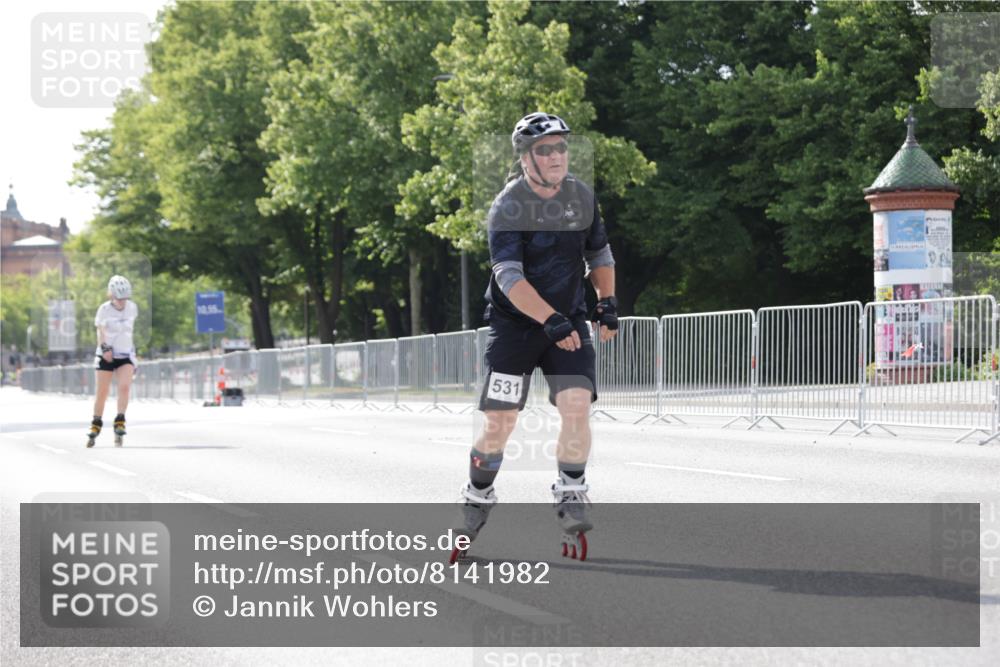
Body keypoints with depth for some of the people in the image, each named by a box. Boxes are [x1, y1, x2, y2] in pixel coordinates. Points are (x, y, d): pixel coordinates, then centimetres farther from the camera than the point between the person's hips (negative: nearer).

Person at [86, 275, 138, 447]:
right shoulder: (104, 309, -11)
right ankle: (96, 425, 17)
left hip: (126, 355, 2)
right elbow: (100, 331, -13)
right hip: (106, 355, -2)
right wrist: (104, 347, -29)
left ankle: (120, 423, -16)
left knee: (124, 387, -20)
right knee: (102, 392, 1)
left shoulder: (132, 307, 0)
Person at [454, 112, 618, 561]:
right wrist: (550, 319, -33)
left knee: (576, 405, -16)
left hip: (569, 322, 4)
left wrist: (607, 302, 5)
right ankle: (475, 504, 15)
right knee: (499, 422, -5)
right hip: (514, 324, -4)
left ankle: (570, 499, -2)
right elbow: (509, 276, -23)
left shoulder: (582, 196, 3)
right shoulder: (508, 207, -14)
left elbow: (599, 254, 18)